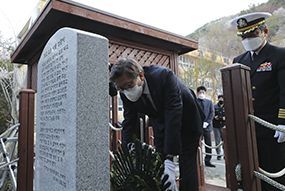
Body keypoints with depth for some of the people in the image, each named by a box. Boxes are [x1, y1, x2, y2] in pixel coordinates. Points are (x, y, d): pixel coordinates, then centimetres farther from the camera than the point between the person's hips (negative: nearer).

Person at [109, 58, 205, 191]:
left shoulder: (164, 76, -35)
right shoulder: (127, 94, -18)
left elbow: (173, 116, -38)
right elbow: (128, 124, -9)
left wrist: (169, 157, -39)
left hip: (186, 121, -4)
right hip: (161, 125, 4)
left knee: (186, 166, -4)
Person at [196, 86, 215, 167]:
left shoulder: (209, 102, 13)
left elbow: (212, 113, 6)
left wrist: (207, 122, -8)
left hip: (207, 126, 3)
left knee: (209, 145, 5)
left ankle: (207, 161, 15)